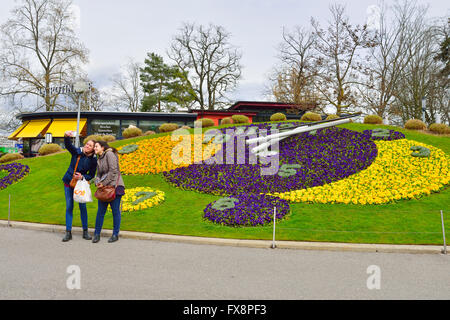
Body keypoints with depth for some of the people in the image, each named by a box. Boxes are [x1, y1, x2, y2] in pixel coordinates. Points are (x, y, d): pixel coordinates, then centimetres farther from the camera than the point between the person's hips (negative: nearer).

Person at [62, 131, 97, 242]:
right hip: (68, 182, 1)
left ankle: (85, 231, 15)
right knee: (69, 207, 3)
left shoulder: (93, 160, -9)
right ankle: (68, 232, 10)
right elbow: (68, 145, -25)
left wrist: (82, 177, -22)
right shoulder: (77, 152, -8)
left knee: (83, 207, 2)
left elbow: (91, 176, -4)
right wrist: (66, 136, -45)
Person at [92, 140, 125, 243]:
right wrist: (97, 182, -1)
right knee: (101, 211, 5)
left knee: (115, 210, 1)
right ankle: (97, 234, 13)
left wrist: (104, 183, -12)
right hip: (104, 188, 7)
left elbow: (113, 171, -15)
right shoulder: (99, 159, 18)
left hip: (114, 186, -7)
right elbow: (99, 174, 21)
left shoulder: (109, 154, -7)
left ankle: (115, 234, 11)